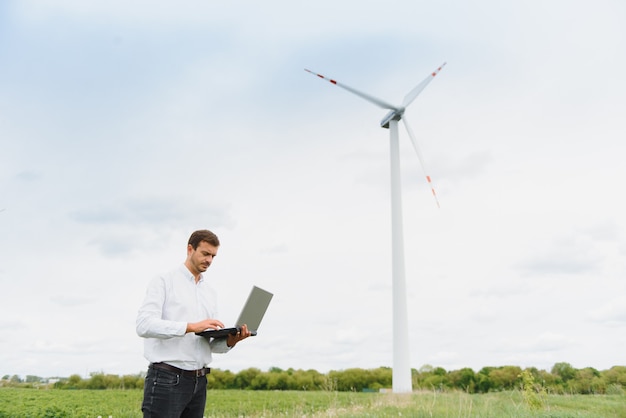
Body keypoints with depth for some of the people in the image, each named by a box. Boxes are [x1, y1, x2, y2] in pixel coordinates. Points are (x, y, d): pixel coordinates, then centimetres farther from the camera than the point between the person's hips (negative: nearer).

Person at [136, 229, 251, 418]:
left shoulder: (210, 292, 16)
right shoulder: (164, 282, -2)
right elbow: (144, 325, -18)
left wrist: (230, 341, -7)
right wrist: (192, 326, -25)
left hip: (199, 381, 7)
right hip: (166, 379, -6)